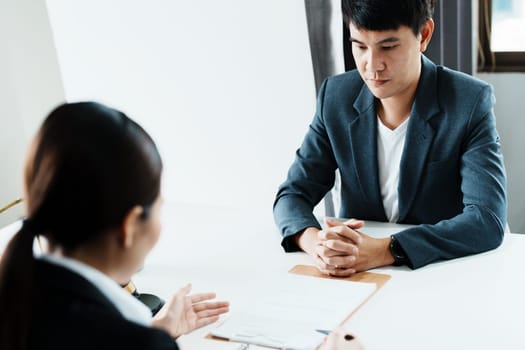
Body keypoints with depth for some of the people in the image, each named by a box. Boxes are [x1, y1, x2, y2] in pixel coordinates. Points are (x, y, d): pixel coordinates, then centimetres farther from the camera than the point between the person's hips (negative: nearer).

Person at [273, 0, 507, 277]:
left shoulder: (471, 102, -13)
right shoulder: (336, 97, -2)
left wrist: (384, 250, -32)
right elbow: (293, 193, -1)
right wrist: (314, 241, -24)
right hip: (355, 281, 1)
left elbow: (488, 220, -20)